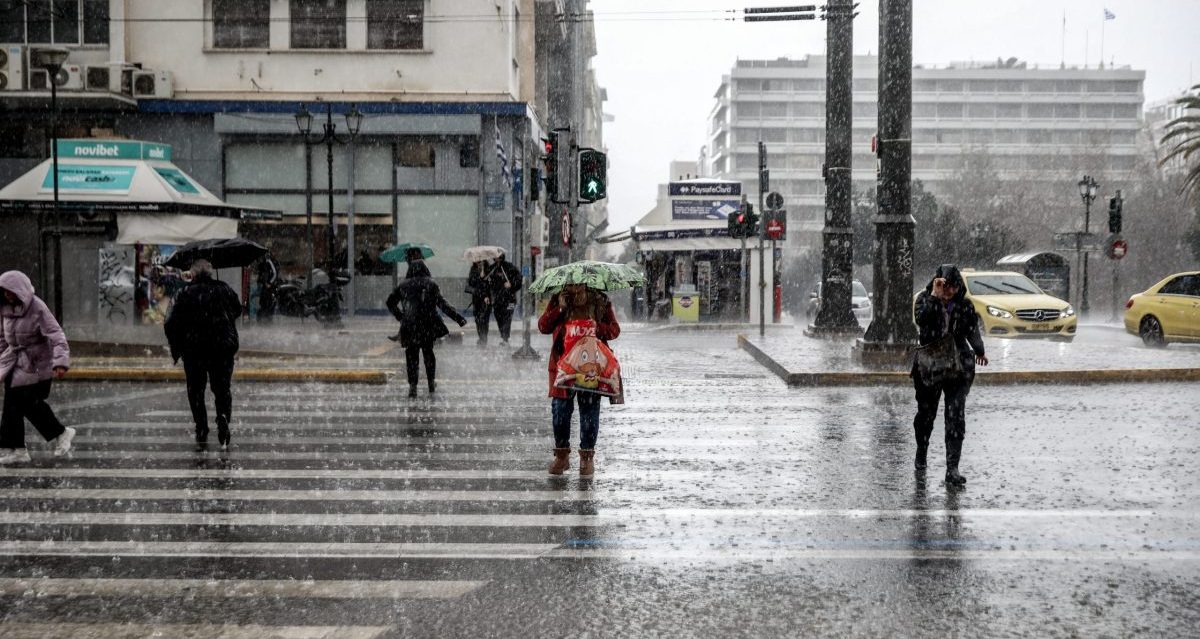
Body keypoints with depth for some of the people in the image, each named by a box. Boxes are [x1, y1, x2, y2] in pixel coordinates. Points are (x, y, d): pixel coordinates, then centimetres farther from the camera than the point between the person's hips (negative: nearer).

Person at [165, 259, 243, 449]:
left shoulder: (187, 294, -5)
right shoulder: (224, 289, 2)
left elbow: (172, 324, -7)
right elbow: (238, 310, 16)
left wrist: (176, 348, 4)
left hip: (194, 349, -1)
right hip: (223, 348, 1)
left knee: (196, 390, 11)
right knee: (222, 389, 9)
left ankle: (201, 430, 10)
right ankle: (223, 421, -13)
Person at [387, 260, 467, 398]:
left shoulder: (404, 285, 4)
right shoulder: (431, 284, 0)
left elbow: (390, 302, 9)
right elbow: (443, 305, -6)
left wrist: (400, 316, 18)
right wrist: (459, 319, -5)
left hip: (409, 326, 0)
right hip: (428, 324, 0)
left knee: (411, 355, 5)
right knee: (428, 352, 16)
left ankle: (412, 386, -3)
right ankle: (431, 383, 21)